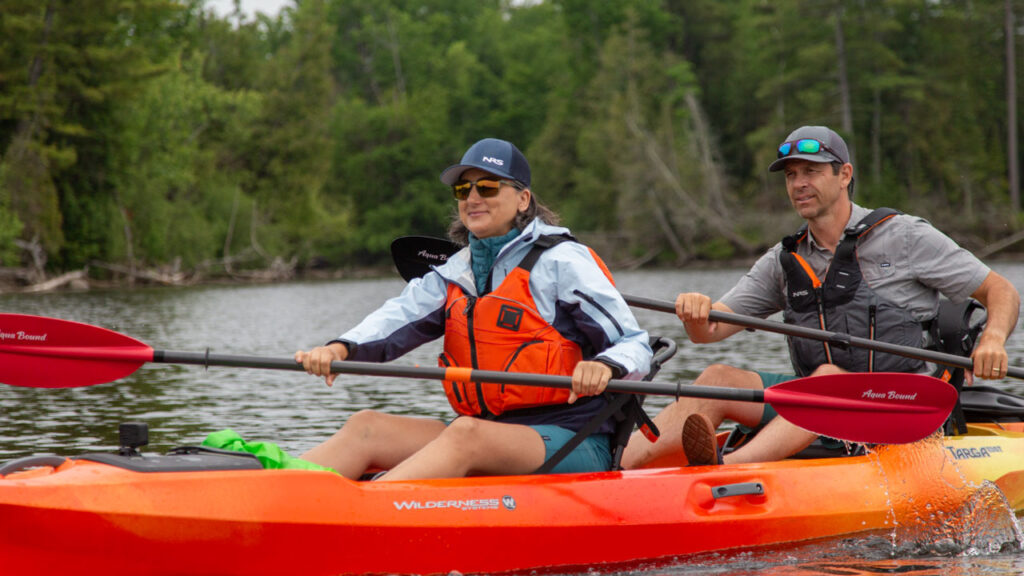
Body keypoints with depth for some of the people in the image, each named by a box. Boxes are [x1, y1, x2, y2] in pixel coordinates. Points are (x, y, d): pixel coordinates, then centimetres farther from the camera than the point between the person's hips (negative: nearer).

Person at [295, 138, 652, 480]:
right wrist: (341, 348, -23)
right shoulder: (456, 272, 16)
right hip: (486, 434, 7)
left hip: (568, 442, -7)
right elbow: (398, 318, -1)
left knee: (467, 434, -35)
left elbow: (636, 346, -7)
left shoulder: (562, 262, -3)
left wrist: (604, 367, -32)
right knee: (366, 427, -11)